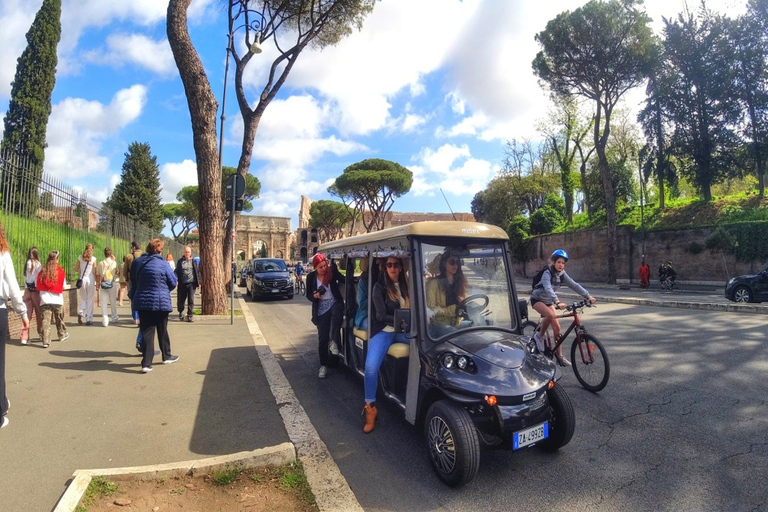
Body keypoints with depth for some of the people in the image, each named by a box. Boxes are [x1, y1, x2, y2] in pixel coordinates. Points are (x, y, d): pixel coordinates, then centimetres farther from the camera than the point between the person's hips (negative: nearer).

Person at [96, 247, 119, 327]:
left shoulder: (100, 263, -4)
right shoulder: (114, 263, -6)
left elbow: (97, 275, 1)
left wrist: (98, 283, 16)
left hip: (103, 284, 0)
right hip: (112, 284, 0)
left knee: (103, 303, 2)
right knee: (113, 302, 14)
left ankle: (105, 320, -1)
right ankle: (114, 317, 26)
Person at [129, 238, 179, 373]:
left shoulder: (137, 262, 3)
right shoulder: (163, 264, -11)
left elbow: (133, 281, 13)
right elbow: (173, 282, -3)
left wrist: (133, 296, 24)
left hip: (142, 302, 3)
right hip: (160, 302, -3)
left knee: (147, 332, 4)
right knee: (162, 330, 13)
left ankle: (146, 363, -1)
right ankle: (166, 356, 28)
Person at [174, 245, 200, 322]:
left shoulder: (193, 261, 7)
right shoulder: (180, 261, 5)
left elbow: (197, 272, 9)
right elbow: (176, 271, 4)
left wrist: (198, 282, 5)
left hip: (191, 283, 0)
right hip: (182, 284, 0)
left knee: (191, 300, -2)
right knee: (180, 300, 8)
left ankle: (189, 316, 5)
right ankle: (181, 315, 27)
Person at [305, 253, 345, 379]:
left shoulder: (332, 271, -6)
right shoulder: (311, 277, -1)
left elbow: (344, 281, -14)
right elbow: (308, 295, 6)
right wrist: (314, 296, -15)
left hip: (334, 303, -1)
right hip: (321, 309, 2)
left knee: (337, 313, -39)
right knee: (322, 338, 2)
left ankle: (334, 342, -29)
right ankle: (323, 365, 16)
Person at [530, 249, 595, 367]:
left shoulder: (562, 274, -4)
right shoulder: (547, 273, -25)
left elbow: (574, 285, -12)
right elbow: (548, 288, -41)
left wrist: (588, 296, -25)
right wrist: (558, 302, -56)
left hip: (548, 301, 7)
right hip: (537, 299, -6)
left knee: (557, 327, -1)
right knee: (551, 315, -35)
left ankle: (559, 356, 7)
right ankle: (539, 336, -13)